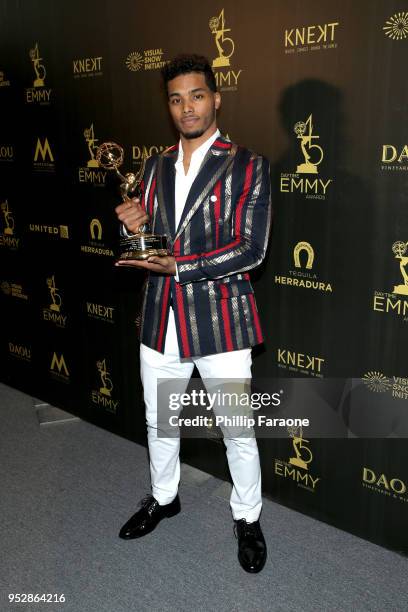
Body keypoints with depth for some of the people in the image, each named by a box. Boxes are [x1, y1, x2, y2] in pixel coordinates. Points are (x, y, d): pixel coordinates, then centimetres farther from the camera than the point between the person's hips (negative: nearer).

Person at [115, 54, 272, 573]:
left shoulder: (247, 166, -6)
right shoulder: (156, 166, 11)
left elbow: (251, 250, -14)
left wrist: (178, 266, -20)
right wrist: (134, 226, -8)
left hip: (220, 321, -5)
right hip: (162, 317, 5)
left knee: (238, 432, 8)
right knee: (158, 422, 20)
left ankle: (247, 518, 33)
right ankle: (163, 498, 45)